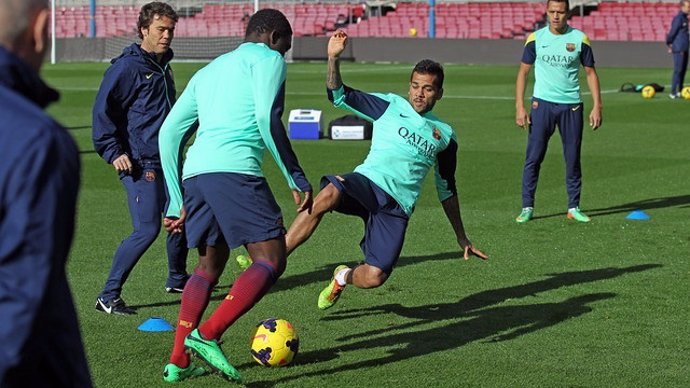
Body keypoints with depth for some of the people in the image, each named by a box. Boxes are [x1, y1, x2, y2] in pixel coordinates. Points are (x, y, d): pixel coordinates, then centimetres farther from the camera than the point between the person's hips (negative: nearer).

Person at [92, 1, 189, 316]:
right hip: (140, 163, -9)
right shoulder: (127, 66, -11)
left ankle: (177, 279, 38)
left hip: (166, 160, 9)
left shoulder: (163, 66, 16)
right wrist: (113, 151, -20)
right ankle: (108, 296, -8)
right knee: (147, 230, -14)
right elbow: (103, 110, -14)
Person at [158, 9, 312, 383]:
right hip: (235, 169, -8)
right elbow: (267, 119, -8)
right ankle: (207, 335, -19)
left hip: (195, 172, 8)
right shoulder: (267, 58, 10)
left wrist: (177, 202, 27)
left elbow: (169, 132, 26)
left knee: (208, 268, 20)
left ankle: (178, 362, 13)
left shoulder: (209, 70, 31)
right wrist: (297, 179, -4)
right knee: (271, 261, -4)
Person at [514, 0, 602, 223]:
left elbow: (590, 72, 6)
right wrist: (519, 107, -3)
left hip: (572, 106, 1)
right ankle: (527, 207, 3)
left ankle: (574, 207, 15)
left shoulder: (580, 39, 0)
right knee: (533, 157, -3)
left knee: (573, 159, 5)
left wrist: (597, 106, -1)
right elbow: (523, 72, 4)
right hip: (542, 104, 0)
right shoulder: (536, 38, 0)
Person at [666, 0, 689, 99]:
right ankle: (673, 93, -7)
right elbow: (672, 33, -13)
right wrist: (670, 45, 0)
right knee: (678, 70, -9)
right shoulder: (678, 18, -15)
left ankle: (680, 91, 19)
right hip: (679, 50, -9)